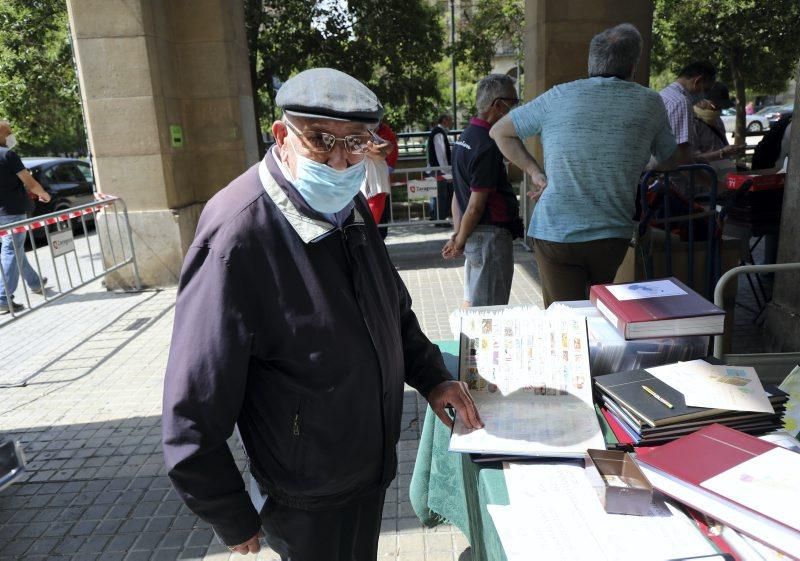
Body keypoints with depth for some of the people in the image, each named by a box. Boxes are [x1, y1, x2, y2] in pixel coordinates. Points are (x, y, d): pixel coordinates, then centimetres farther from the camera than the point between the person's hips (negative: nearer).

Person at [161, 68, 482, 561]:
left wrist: (431, 376, 1)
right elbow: (194, 413, -23)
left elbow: (394, 307, 12)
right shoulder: (237, 238, -29)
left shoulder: (350, 206, -4)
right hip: (309, 502, -7)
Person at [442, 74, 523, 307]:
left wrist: (458, 234, 12)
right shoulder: (488, 146, -20)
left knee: (471, 303, 20)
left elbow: (458, 193, 13)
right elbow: (475, 205, -19)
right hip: (492, 235, -10)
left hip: (475, 236, 10)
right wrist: (460, 242, -7)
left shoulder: (466, 136, 11)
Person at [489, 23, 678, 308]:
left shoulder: (558, 96, 0)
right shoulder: (650, 103, 3)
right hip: (613, 235, 2)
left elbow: (499, 132, 8)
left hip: (555, 234, -1)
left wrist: (536, 172, 7)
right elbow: (670, 162, 17)